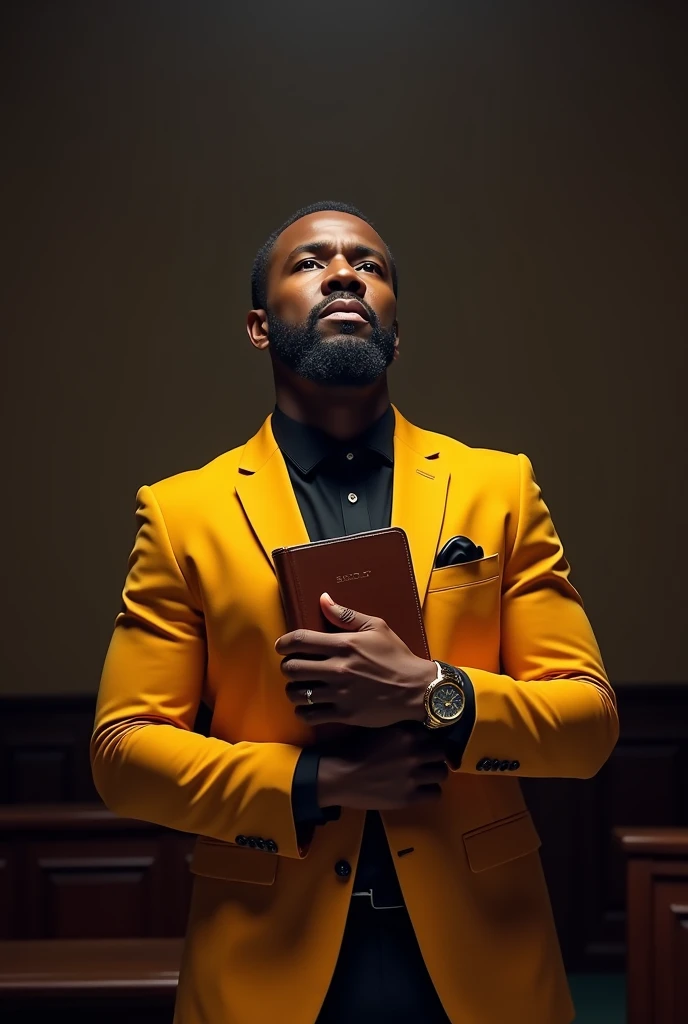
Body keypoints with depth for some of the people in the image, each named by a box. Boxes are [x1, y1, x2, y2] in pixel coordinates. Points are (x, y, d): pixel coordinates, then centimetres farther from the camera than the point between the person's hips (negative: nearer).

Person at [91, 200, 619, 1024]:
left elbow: (590, 718, 0)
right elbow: (122, 748, -2)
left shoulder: (499, 488, 2)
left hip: (477, 955, 1)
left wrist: (432, 694, -17)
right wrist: (312, 780, -15)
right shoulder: (182, 512, 0)